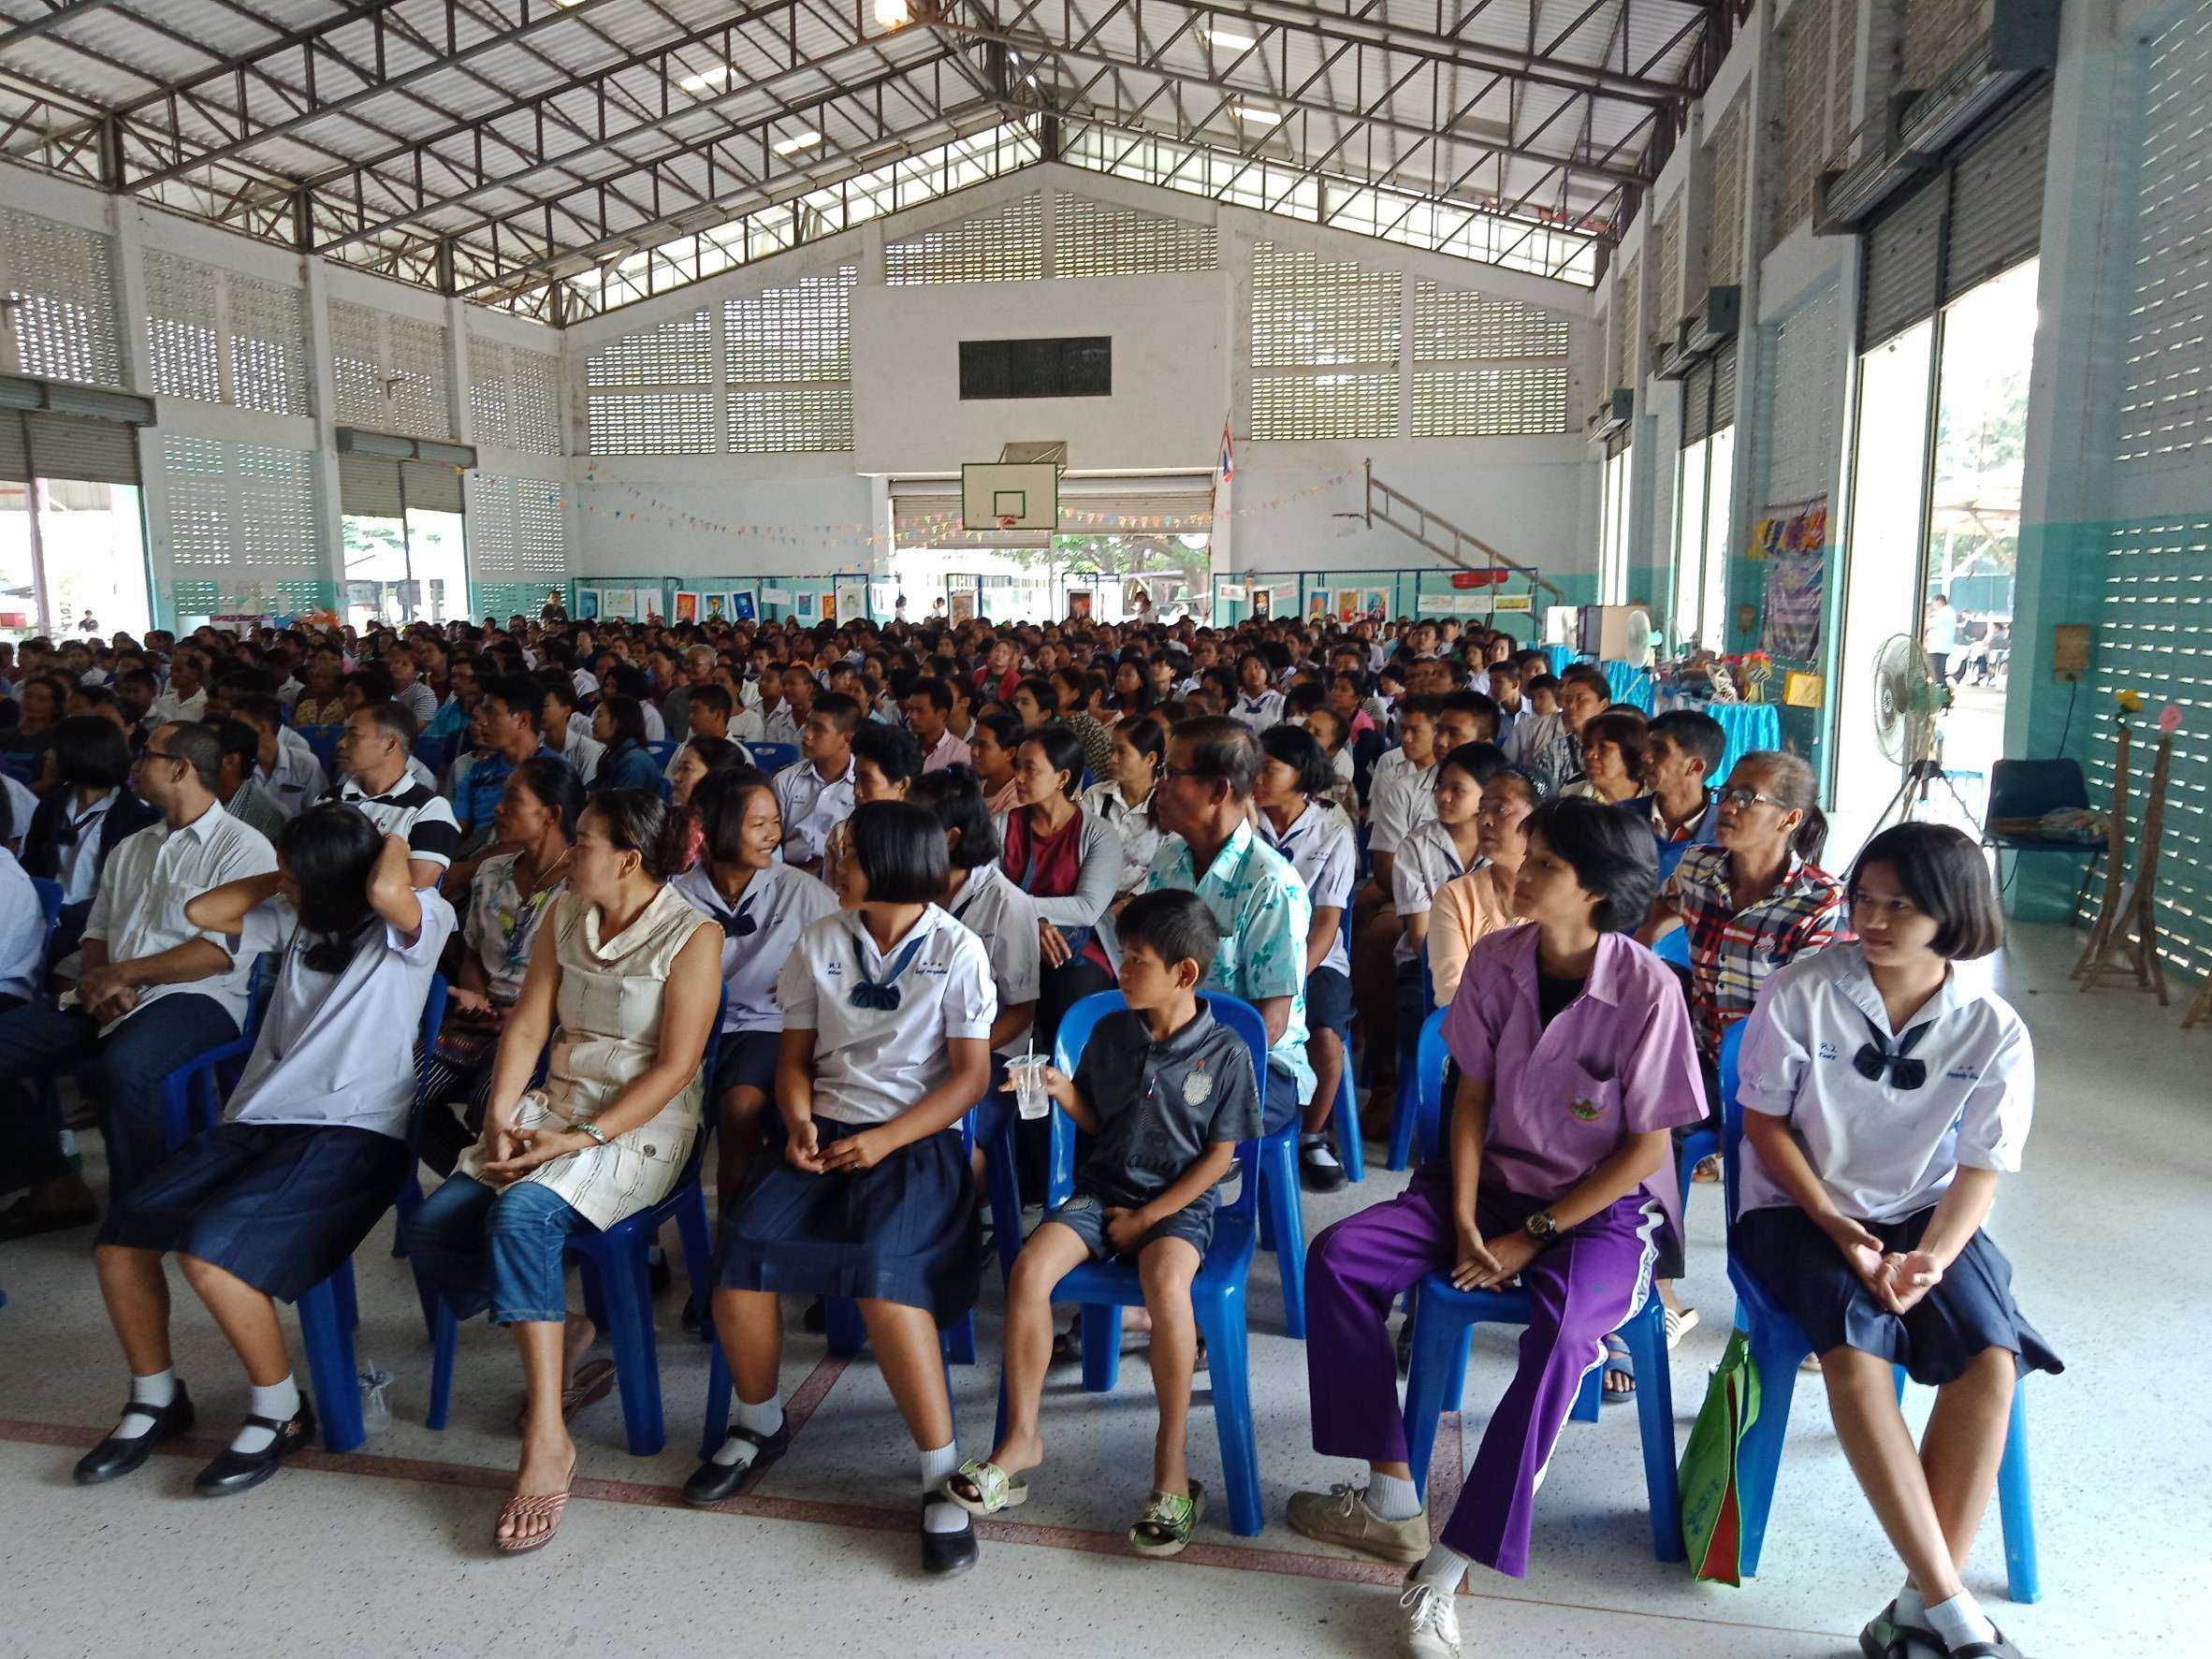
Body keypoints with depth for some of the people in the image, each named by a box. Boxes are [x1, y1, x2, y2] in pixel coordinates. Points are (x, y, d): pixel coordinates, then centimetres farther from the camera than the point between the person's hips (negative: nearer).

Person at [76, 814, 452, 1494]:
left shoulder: (416, 921, -7)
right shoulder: (294, 920, 16)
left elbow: (385, 890, -29)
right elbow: (202, 912, 17)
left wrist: (394, 847, -9)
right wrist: (283, 879, 13)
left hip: (355, 1131, -8)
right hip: (258, 1120, 8)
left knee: (210, 1252, -26)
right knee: (120, 1239, -6)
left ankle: (281, 1412, -2)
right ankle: (156, 1400, 19)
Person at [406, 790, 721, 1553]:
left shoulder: (692, 936, -11)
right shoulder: (565, 917, 10)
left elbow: (675, 1067, -14)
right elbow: (528, 1024, 9)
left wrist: (583, 1138, -20)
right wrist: (502, 1115, -7)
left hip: (643, 1127, -7)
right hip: (553, 1107, 7)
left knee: (520, 1215, -32)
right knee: (430, 1231, -14)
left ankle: (547, 1443, -24)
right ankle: (558, 1330, 11)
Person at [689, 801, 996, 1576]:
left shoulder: (956, 949, -1)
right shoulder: (820, 942, 11)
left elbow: (971, 1074, -4)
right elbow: (795, 1054, 15)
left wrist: (883, 1140, -15)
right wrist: (799, 1120, -6)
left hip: (916, 1141, -4)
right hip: (826, 1132, 4)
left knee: (882, 1270, -31)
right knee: (742, 1243, -21)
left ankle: (943, 1473, -16)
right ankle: (759, 1424, 7)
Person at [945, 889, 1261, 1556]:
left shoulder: (1225, 1053, -8)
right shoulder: (1111, 1032, 4)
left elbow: (1218, 1156, -5)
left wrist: (1146, 1218, -10)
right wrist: (1063, 1092, -9)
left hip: (1178, 1202, -4)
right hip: (1103, 1187, 4)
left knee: (1165, 1281, -36)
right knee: (1030, 1266, -23)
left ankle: (1172, 1455, -19)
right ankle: (1021, 1437, -8)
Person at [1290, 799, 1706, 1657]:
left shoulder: (1646, 989, -18)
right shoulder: (1494, 959, -5)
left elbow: (1647, 1145, -13)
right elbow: (1472, 1094, 3)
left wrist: (1532, 1237, -14)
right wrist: (1465, 1222, -7)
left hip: (1608, 1204, -5)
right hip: (1497, 1176, 5)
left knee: (1560, 1333, -35)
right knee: (1336, 1257, -13)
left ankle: (1444, 1570, -21)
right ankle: (1393, 1502, -4)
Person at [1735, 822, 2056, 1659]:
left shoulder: (1993, 1030, -7)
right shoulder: (1801, 993, -13)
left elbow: (1979, 1170, -3)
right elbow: (1765, 1125, -6)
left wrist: (1931, 1259, -21)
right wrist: (1840, 1231, -15)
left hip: (1926, 1215, 2)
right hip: (1798, 1208, -2)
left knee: (1991, 1359, -23)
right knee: (1856, 1353, -28)